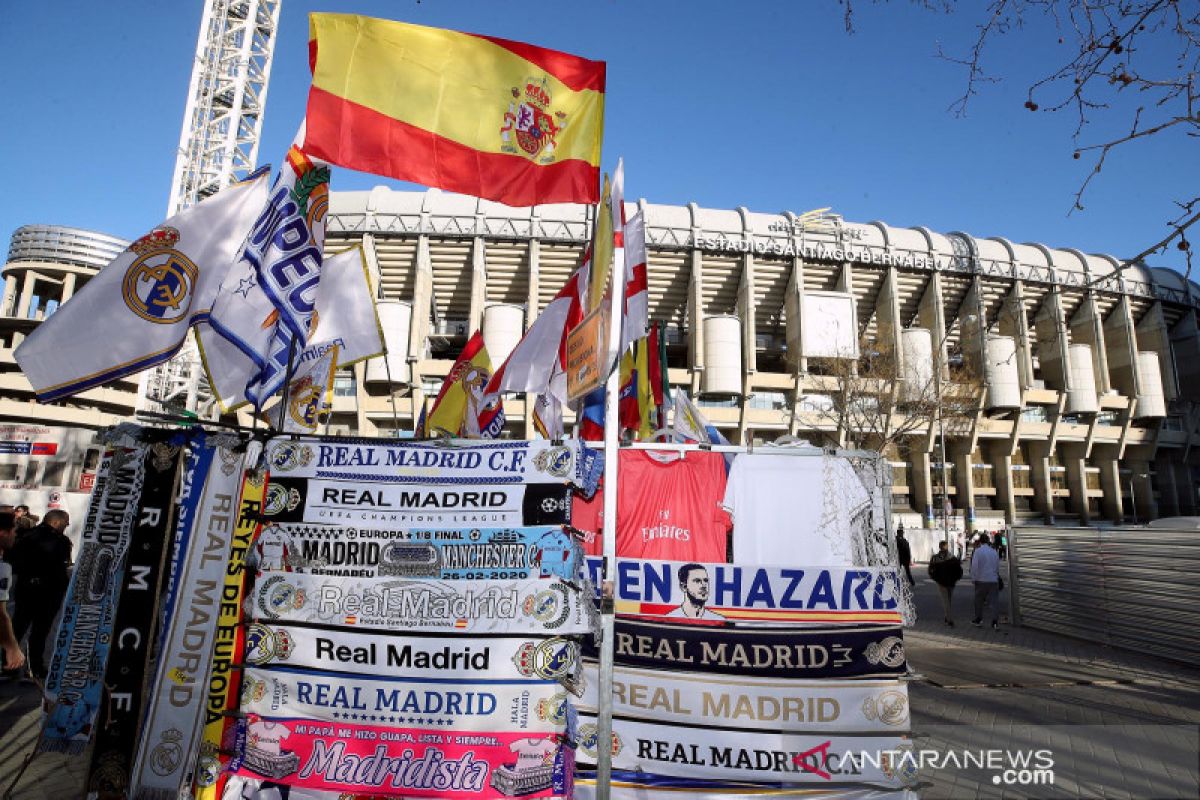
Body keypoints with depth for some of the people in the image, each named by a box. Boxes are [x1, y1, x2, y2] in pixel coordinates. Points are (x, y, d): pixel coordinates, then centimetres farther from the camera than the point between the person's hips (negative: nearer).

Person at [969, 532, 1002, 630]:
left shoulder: (978, 551, -9)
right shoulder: (994, 552, 5)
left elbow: (974, 566, -13)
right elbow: (998, 567, 15)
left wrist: (974, 578, -2)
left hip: (981, 580, -3)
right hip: (994, 580, 3)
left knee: (979, 601, 12)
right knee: (995, 601, 3)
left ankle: (978, 620, 21)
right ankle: (995, 623, -2)